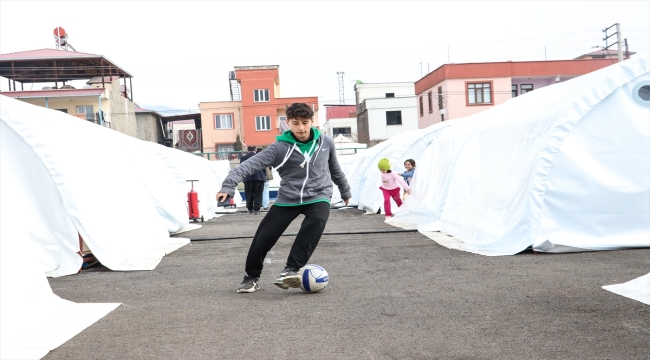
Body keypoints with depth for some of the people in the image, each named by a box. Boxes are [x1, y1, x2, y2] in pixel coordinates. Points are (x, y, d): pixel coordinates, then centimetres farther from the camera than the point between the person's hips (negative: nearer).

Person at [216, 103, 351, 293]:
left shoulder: (326, 143, -2)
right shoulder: (280, 147, -12)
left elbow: (335, 169, 17)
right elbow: (250, 164, -21)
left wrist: (345, 191, 28)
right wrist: (228, 186, -34)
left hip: (318, 196, 1)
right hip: (288, 199, 0)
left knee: (317, 220, -33)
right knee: (263, 238, -6)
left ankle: (291, 270, -30)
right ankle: (252, 277, 21)